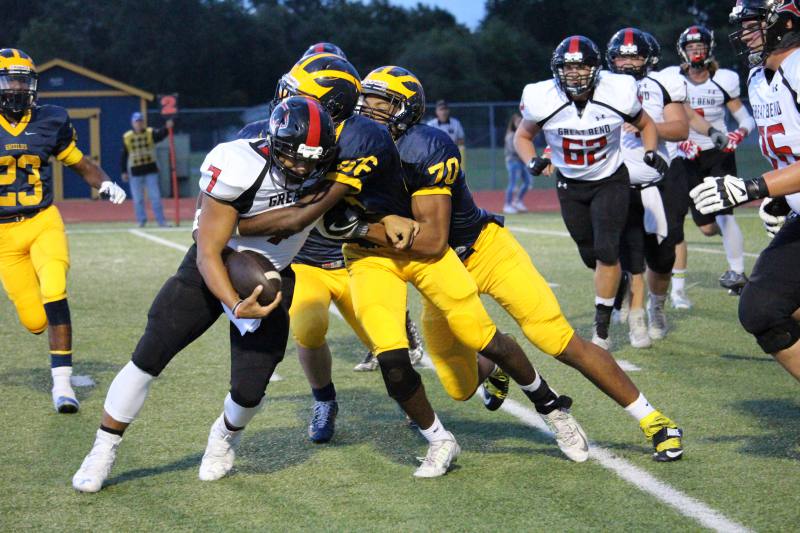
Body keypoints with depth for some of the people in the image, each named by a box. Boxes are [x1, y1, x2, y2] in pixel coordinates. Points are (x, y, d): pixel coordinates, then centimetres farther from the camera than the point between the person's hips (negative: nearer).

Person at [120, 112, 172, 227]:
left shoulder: (151, 133, -2)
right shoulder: (126, 137, -1)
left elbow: (160, 135, -23)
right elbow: (123, 155, 3)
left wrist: (167, 128, -43)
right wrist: (123, 171, 1)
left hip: (151, 170, -1)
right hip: (135, 172, 1)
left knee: (155, 196, -1)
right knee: (138, 199, 5)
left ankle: (161, 221, 2)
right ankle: (141, 220, 16)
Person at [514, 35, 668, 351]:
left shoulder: (618, 93, -21)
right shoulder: (543, 100, -21)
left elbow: (646, 125, 1)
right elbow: (523, 136, -2)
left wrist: (651, 152, -18)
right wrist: (532, 162, -21)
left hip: (610, 180, -2)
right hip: (571, 186, 2)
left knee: (607, 251, -15)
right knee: (591, 256, 10)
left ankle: (602, 329, -6)